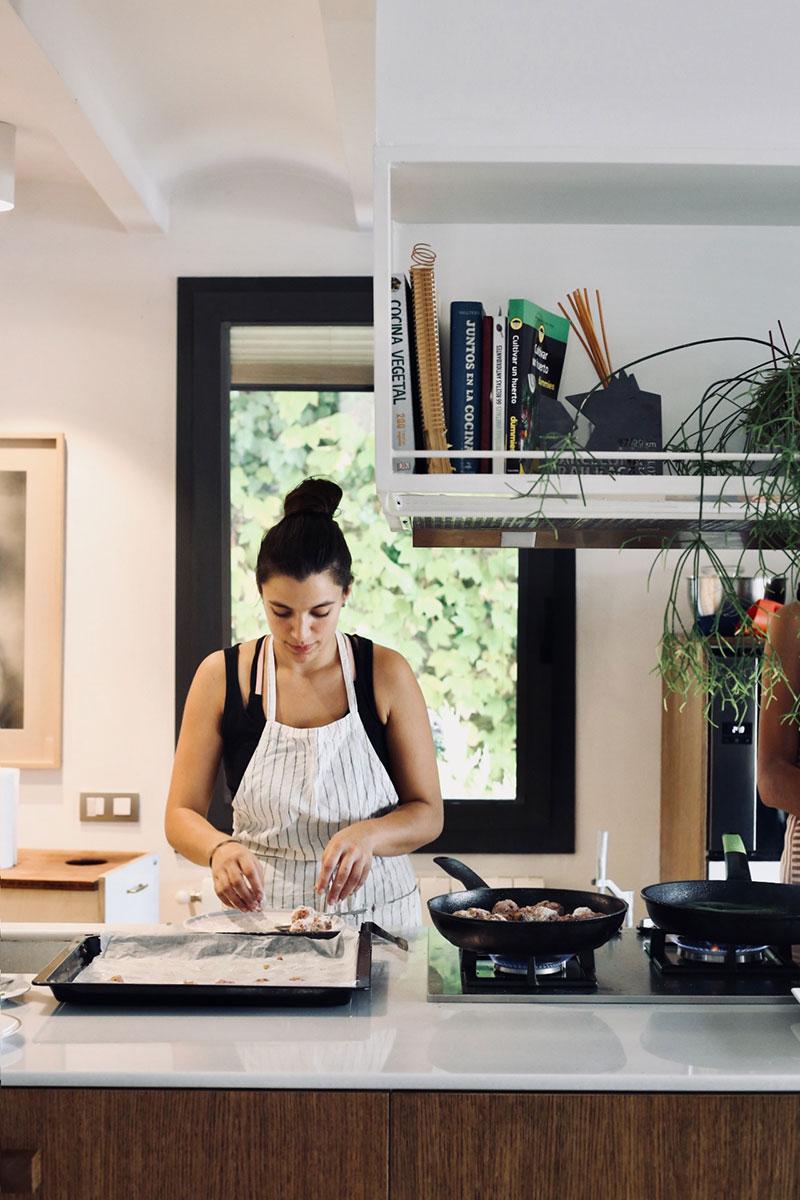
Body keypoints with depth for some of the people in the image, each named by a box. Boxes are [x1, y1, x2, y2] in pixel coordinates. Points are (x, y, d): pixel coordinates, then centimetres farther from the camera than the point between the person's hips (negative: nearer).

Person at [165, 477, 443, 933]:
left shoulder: (387, 675, -3)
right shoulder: (221, 677, -2)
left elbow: (428, 814, 2)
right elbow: (181, 814, 3)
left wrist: (368, 834, -18)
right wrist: (220, 851, -18)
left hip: (376, 911, 0)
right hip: (260, 911, 1)